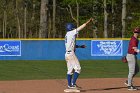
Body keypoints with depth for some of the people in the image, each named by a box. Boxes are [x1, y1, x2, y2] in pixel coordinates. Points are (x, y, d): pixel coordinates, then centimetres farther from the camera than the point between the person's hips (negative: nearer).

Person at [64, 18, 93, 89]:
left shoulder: (67, 35, 17)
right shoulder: (71, 33, -8)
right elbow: (81, 27, -6)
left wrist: (80, 46, 21)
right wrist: (88, 21, 1)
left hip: (67, 54, 9)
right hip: (71, 53, -9)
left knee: (70, 70, 12)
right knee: (77, 68, -8)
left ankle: (69, 85, 13)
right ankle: (73, 83, -14)